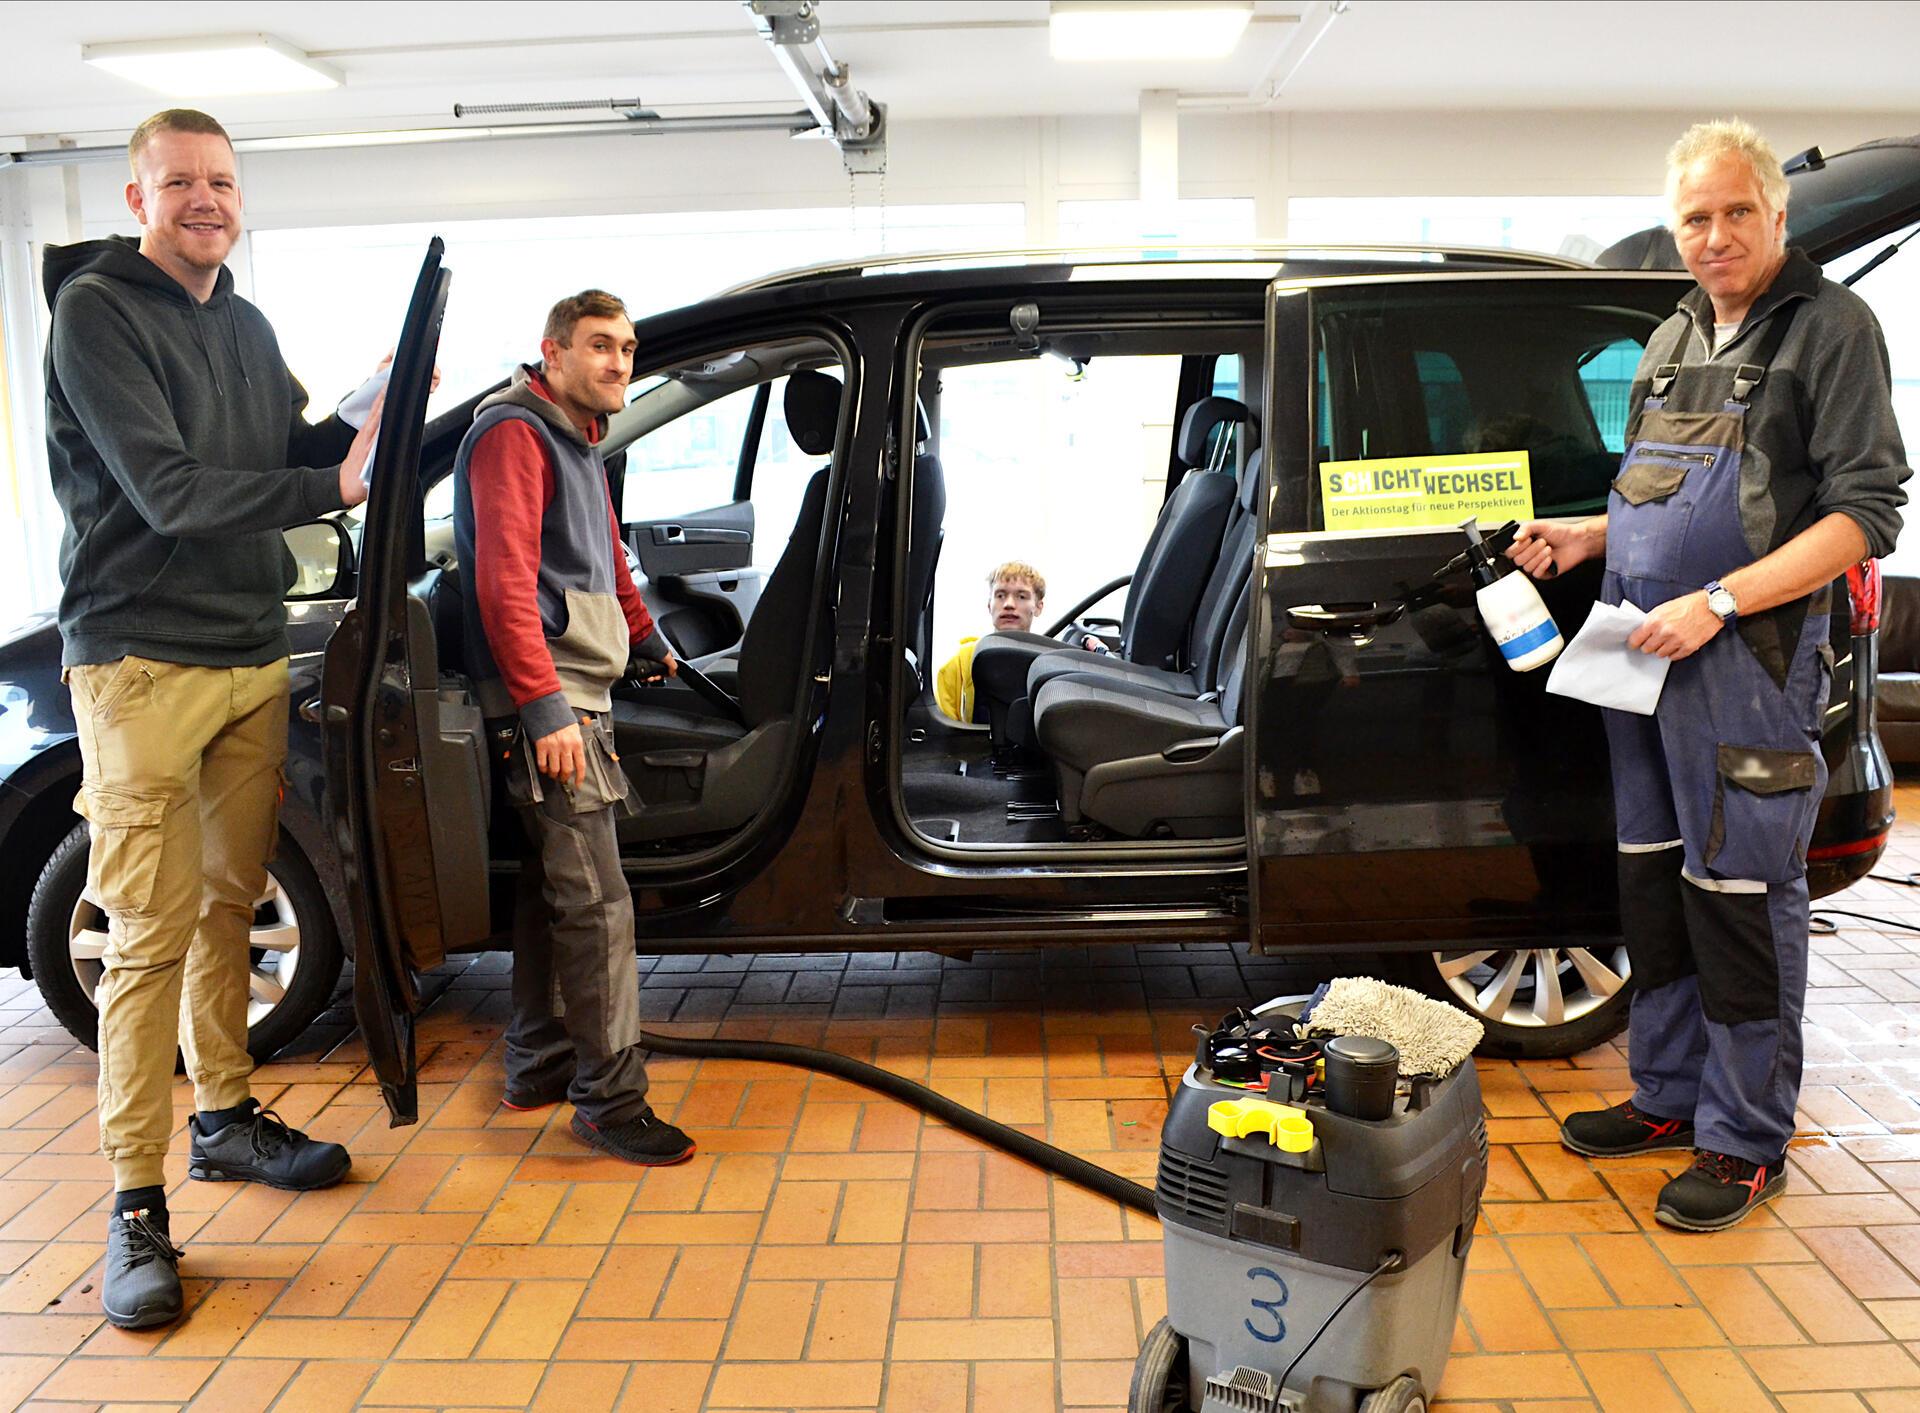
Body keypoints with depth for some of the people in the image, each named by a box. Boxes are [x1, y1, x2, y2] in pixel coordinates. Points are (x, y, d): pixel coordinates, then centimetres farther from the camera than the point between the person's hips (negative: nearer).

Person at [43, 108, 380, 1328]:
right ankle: (137, 1206, 3)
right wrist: (333, 484, -20)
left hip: (254, 655, 7)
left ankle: (225, 1116, 30)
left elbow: (293, 452, 14)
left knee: (229, 906, 15)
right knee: (153, 932, -6)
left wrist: (374, 409, -2)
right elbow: (166, 489, -17)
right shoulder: (96, 310, -8)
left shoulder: (247, 325, 15)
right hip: (143, 664, -7)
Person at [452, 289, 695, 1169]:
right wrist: (545, 706, -25)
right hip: (545, 706, -10)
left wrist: (649, 643, 45)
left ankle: (538, 1065, 27)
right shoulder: (513, 434, -10)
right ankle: (611, 1100, -3)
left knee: (552, 890, 15)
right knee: (595, 901, -10)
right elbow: (505, 580, -20)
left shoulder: (578, 442, 21)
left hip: (575, 699, 10)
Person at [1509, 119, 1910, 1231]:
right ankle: (1669, 1097, 28)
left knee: (1740, 894, -3)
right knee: (1654, 878, 14)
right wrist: (1585, 538, 11)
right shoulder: (1673, 342, 17)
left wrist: (1717, 602, -20)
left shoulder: (1830, 327, -5)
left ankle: (1748, 1143, 11)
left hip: (1747, 662, -7)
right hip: (1641, 652, 8)